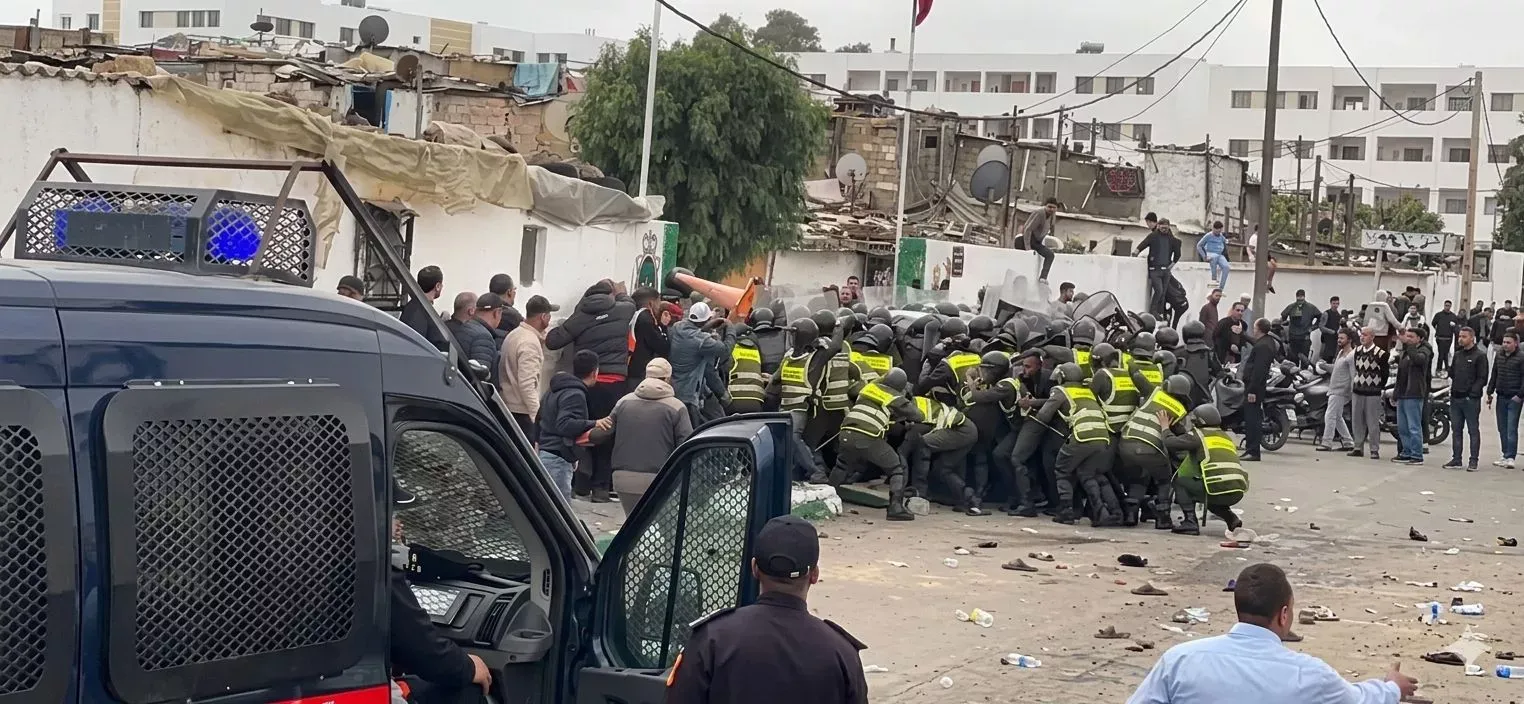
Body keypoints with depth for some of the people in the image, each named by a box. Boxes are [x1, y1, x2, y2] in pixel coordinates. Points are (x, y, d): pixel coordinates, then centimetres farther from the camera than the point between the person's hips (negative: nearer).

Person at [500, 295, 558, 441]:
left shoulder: (513, 335, 12)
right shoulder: (530, 342, -19)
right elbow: (527, 383, -24)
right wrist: (536, 413, -20)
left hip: (509, 407, 10)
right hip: (523, 412, -10)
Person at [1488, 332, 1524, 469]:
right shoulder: (1499, 356, 10)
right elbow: (1494, 375, 17)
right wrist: (1490, 393, 13)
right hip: (1501, 397, 6)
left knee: (1511, 429, -8)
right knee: (1502, 428, 9)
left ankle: (1510, 457, -7)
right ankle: (1506, 455, 16)